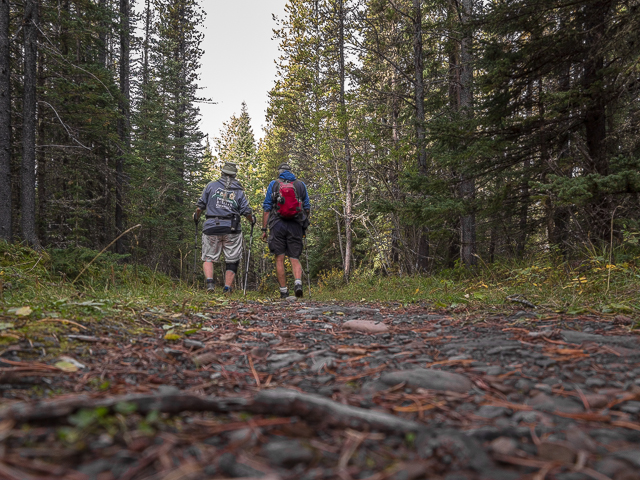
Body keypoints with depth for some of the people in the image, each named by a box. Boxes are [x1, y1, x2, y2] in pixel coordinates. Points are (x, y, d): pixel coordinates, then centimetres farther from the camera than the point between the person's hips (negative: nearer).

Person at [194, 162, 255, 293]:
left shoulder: (211, 186, 5)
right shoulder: (239, 191, 6)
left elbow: (200, 206, 5)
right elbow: (247, 212, 0)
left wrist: (196, 217, 24)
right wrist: (252, 220, 21)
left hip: (211, 227, 0)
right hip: (232, 229, 0)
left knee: (208, 257, 11)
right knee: (232, 260, 10)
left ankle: (209, 282, -9)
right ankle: (227, 287, 7)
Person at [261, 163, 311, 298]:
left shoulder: (274, 184, 7)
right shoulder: (301, 185, 11)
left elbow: (267, 207, 2)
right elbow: (307, 207, 10)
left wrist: (264, 229, 3)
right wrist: (305, 226, 21)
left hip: (278, 225, -1)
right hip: (296, 226, 1)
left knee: (279, 259, 3)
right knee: (295, 258, 5)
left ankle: (284, 291, 2)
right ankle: (298, 282, -20)